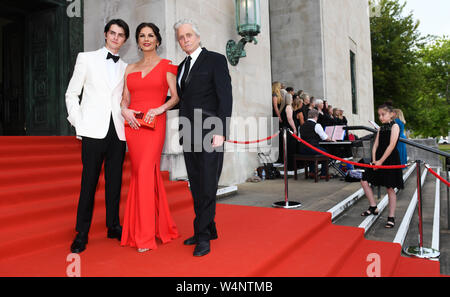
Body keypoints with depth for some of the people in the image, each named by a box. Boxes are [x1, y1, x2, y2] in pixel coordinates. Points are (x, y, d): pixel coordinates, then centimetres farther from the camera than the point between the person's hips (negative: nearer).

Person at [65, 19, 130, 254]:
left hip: (118, 131, 2)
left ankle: (113, 226, 20)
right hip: (94, 129, -2)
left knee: (115, 181, 7)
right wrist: (78, 123, -3)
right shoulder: (87, 58, 9)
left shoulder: (126, 68, 14)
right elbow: (72, 94, 7)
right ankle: (82, 233, 11)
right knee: (89, 181, 0)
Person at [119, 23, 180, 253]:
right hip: (132, 124, 5)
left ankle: (146, 236, -4)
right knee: (139, 173, 5)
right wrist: (125, 110, -4)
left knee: (145, 173, -13)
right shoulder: (130, 69, 18)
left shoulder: (166, 66, 6)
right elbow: (125, 99, 16)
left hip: (154, 124, -5)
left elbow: (176, 96, 0)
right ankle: (161, 226, 20)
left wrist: (160, 109, -16)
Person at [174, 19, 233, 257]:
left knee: (207, 186, -5)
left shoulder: (216, 60, 1)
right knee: (196, 185, 10)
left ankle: (203, 236, 5)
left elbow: (225, 96, -8)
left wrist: (220, 131, -17)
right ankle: (208, 230, 22)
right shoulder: (182, 67, 21)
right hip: (189, 133, 7)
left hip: (209, 132, -7)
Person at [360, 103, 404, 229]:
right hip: (378, 160, 7)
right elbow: (376, 145, 7)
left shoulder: (394, 126, -6)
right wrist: (374, 160, -6)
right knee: (364, 181, 1)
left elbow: (391, 145, -15)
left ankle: (391, 217, 9)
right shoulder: (381, 128, 13)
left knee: (390, 188, 0)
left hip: (390, 160, -7)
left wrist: (381, 161, -17)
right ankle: (373, 207, 14)